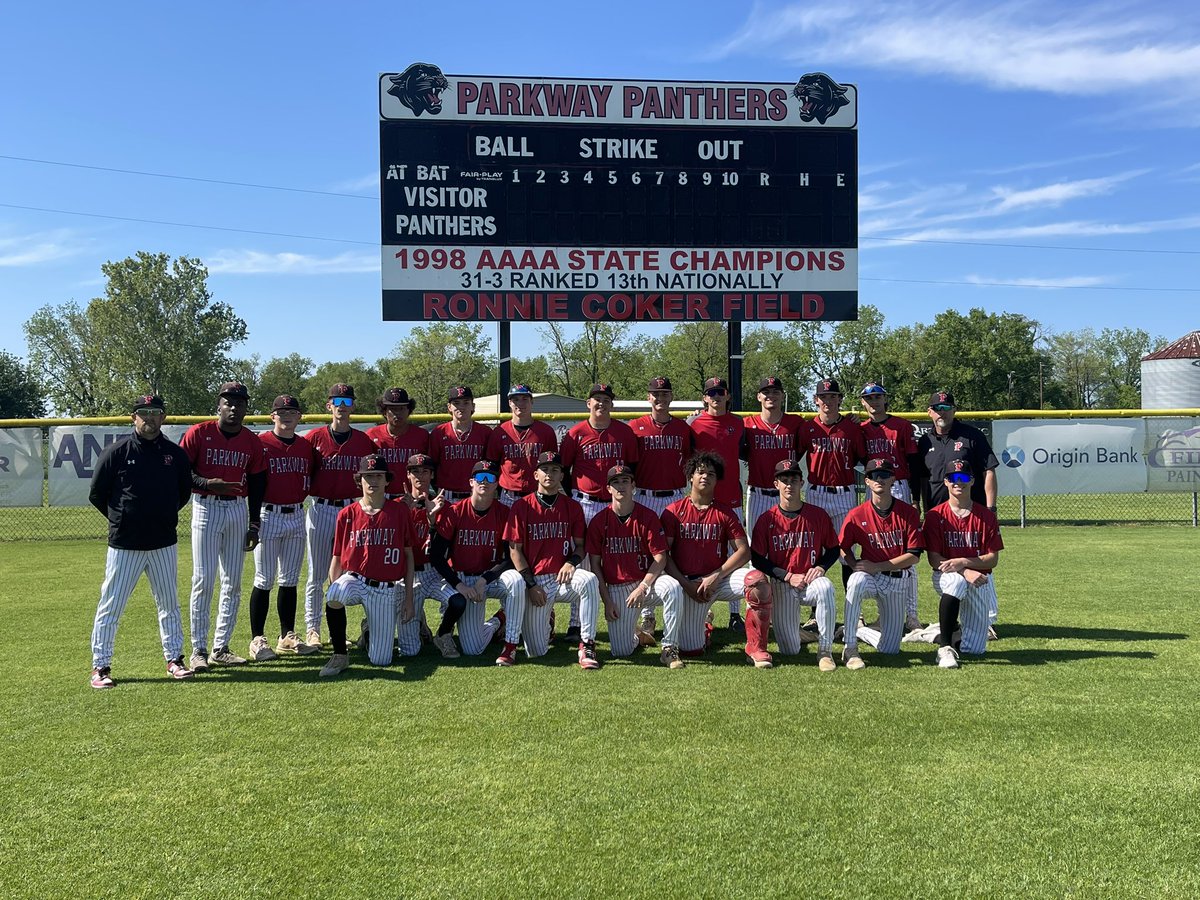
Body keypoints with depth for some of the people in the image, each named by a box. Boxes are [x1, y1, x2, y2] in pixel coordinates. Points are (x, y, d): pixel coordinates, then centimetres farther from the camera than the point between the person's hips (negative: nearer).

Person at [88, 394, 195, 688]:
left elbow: (184, 491, 16)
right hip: (124, 544, -3)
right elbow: (96, 494, 3)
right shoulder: (116, 452, -5)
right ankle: (100, 666, 11)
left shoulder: (175, 453, 3)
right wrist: (121, 519, 7)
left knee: (169, 605, 11)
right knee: (110, 606, 1)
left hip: (164, 543, 3)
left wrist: (165, 517, 12)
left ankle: (174, 659, 23)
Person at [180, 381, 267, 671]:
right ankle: (198, 650, 3)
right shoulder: (198, 433, -4)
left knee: (233, 582, 5)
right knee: (203, 579, -6)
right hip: (206, 507, -4)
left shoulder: (252, 441, 7)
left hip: (238, 510, 4)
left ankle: (221, 648, 15)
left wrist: (254, 524, 9)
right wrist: (207, 483, -22)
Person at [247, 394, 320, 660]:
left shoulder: (307, 446, 10)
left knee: (290, 580, 11)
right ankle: (257, 639, 4)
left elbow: (312, 478, 19)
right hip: (268, 516, -5)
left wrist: (299, 498, 4)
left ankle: (287, 637, 19)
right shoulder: (260, 443, -7)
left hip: (297, 516, 5)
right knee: (264, 580, -3)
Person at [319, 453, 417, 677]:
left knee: (381, 661, -2)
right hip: (355, 579, 0)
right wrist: (334, 589, -12)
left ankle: (371, 630, 34)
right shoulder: (347, 514, 1)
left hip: (386, 589, 0)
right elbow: (337, 559, 4)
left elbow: (408, 555, 4)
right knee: (334, 597, -38)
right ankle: (340, 656, -17)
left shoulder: (399, 511, 0)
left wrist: (409, 598, 1)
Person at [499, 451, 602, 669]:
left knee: (589, 580, -35)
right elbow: (515, 550, -2)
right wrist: (531, 585, -10)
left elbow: (580, 545, 9)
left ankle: (587, 646, -23)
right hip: (534, 580, -2)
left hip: (563, 577, 2)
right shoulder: (521, 506, 0)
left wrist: (572, 562, -14)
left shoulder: (572, 507, 6)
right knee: (536, 652, -13)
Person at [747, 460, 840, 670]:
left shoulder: (818, 515, 0)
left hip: (811, 580, 0)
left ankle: (825, 651, -23)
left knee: (825, 588, -39)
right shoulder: (767, 519, -4)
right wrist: (788, 576, -12)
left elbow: (833, 549, 9)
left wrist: (820, 568, -11)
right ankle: (796, 632, 36)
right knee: (790, 650, -6)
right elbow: (757, 559, -3)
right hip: (781, 585, 0)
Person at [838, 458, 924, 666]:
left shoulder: (909, 512, -8)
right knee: (856, 581, -41)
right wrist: (855, 565, -15)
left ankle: (862, 632, 34)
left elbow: (914, 554, -11)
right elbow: (844, 548, 6)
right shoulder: (857, 514, -7)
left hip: (899, 580, 1)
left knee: (890, 649, -1)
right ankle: (850, 648, -29)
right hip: (870, 577, -1)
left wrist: (876, 567, -18)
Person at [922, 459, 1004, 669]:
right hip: (945, 575, -2)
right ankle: (945, 647, -35)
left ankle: (946, 630, 31)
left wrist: (964, 562, -20)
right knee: (956, 581, -42)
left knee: (974, 648, -5)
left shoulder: (986, 516, 1)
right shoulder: (935, 516, -3)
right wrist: (965, 573, -21)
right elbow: (934, 559, -7)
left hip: (981, 580, 2)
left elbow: (993, 559, -2)